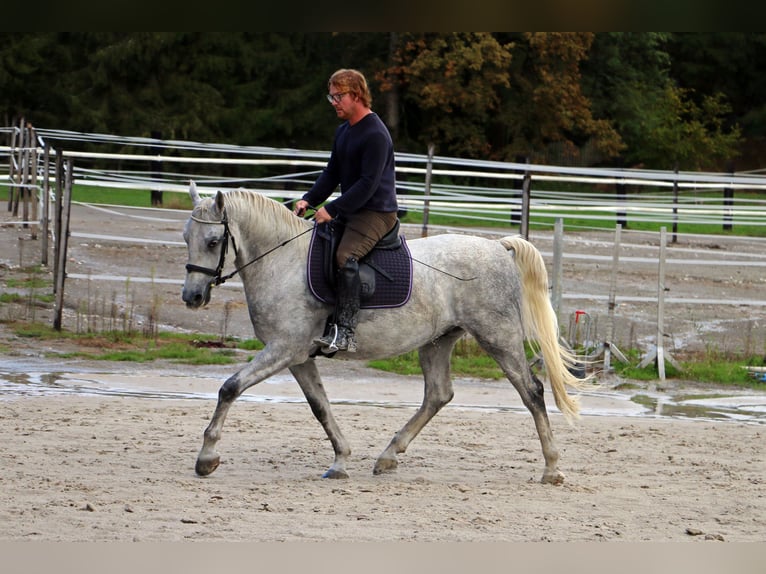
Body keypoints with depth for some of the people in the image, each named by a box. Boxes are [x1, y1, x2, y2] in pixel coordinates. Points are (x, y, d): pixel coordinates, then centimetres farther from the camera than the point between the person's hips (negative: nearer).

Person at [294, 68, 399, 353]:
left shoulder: (375, 135, -17)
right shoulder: (343, 131, 14)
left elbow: (368, 183, -22)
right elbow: (332, 173, 17)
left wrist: (331, 209, -23)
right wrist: (309, 200, 0)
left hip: (377, 213, -11)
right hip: (349, 211, 11)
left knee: (345, 256, -32)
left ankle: (345, 332, -37)